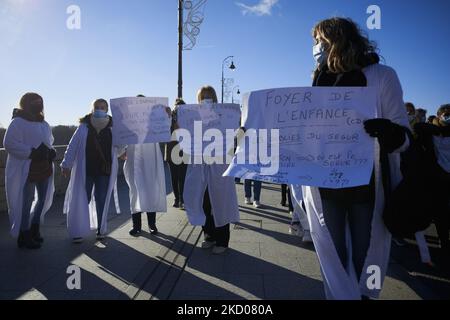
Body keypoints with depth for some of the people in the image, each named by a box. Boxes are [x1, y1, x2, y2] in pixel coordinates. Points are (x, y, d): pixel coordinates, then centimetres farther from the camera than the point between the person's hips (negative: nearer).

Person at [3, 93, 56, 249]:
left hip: (44, 168, 8)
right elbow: (9, 144, -19)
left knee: (44, 198, 16)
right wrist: (32, 153, -24)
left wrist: (50, 152, 1)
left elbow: (49, 142, 22)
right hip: (25, 170, -8)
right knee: (25, 202, 2)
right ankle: (24, 236, 17)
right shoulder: (18, 122, -11)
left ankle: (34, 229, 35)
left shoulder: (43, 123, 12)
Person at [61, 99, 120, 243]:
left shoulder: (112, 128, 3)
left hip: (104, 170, 1)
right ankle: (78, 231, 15)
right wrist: (66, 164, -3)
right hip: (85, 170, -1)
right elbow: (73, 146, 0)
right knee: (81, 200, 2)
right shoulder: (84, 127, -1)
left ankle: (101, 229, 22)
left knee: (101, 200, 9)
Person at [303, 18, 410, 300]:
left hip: (367, 186, -2)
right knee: (334, 258, 8)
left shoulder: (381, 76, -2)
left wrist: (387, 131, -29)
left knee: (366, 259, 10)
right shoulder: (320, 82, 10)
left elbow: (404, 136, -7)